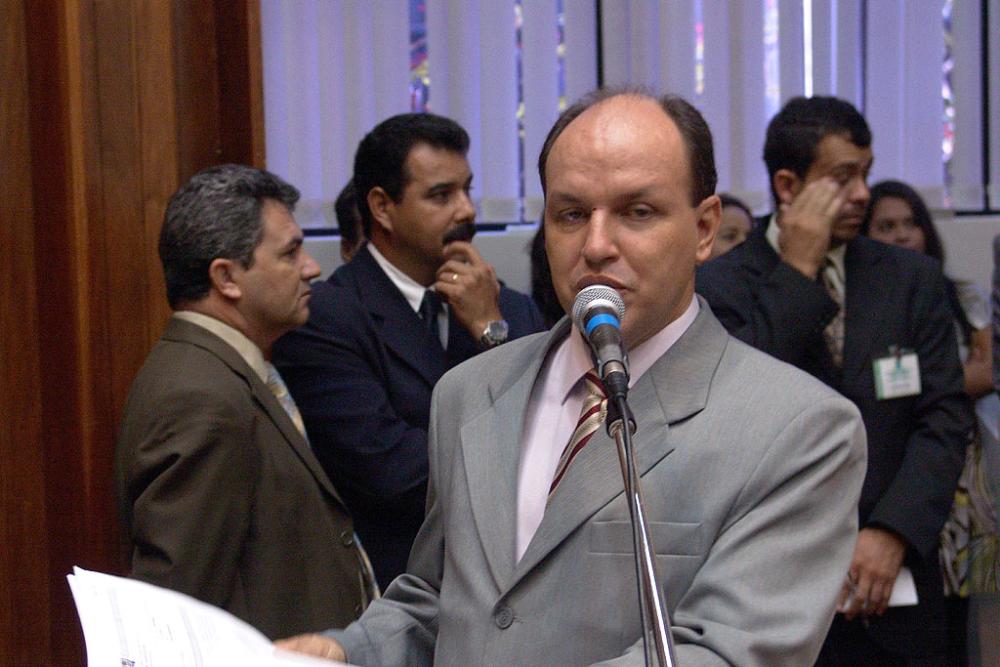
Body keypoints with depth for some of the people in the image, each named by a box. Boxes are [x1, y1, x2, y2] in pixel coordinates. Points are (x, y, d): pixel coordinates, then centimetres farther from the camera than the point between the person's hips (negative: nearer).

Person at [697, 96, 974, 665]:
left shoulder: (914, 279, 4)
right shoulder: (720, 287, -3)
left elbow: (945, 419, -2)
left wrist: (893, 533, -16)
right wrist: (797, 274, -15)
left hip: (895, 580, 2)